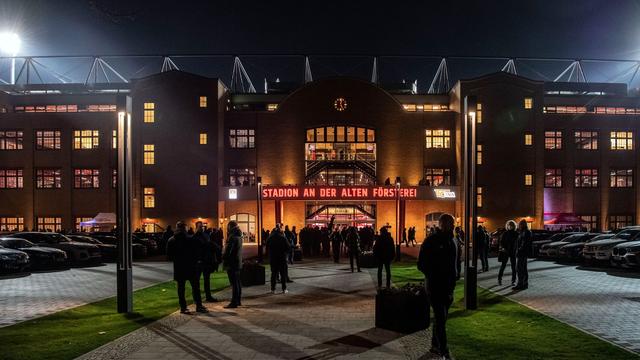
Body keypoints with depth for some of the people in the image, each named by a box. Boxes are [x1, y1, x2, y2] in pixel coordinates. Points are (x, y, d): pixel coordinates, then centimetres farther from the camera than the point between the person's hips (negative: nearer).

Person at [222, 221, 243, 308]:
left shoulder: (232, 237, -17)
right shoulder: (238, 236, 12)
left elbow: (228, 251, -18)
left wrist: (223, 259, -7)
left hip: (232, 263, -10)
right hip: (238, 262, 10)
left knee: (234, 283, -7)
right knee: (238, 282, 14)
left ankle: (234, 302, -4)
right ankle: (238, 300, 21)